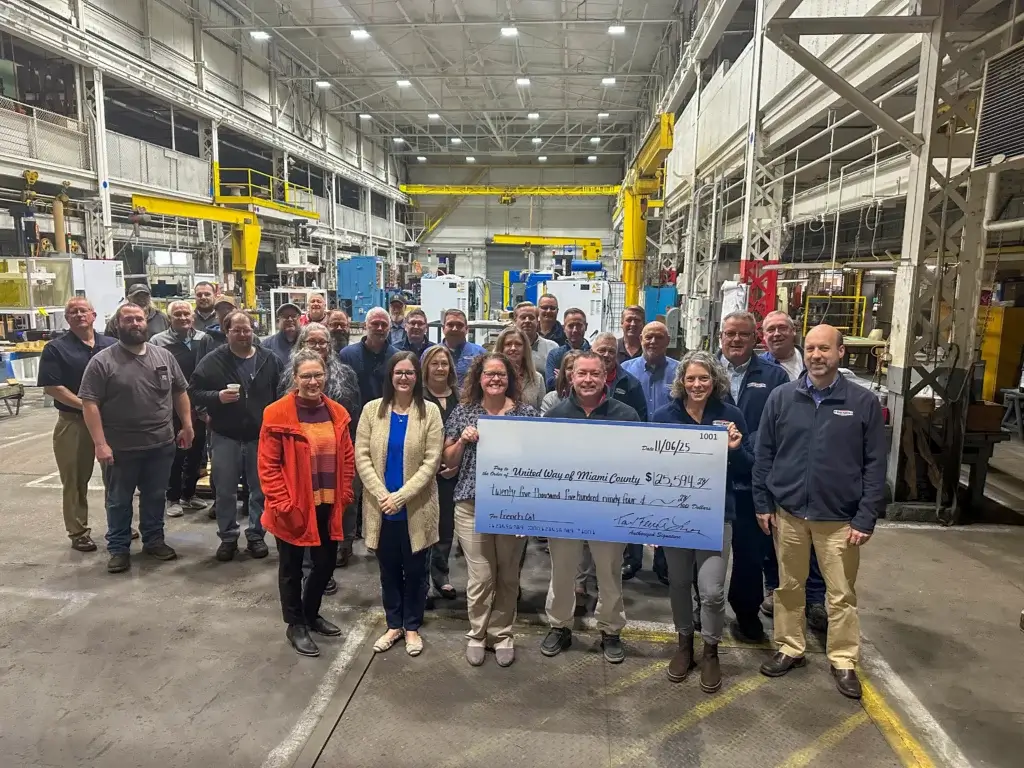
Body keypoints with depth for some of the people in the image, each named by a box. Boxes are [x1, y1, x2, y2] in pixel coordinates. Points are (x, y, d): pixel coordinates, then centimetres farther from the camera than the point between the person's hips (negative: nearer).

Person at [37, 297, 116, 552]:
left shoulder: (113, 345, 7)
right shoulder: (56, 348, -2)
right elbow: (51, 387, -9)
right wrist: (85, 405, -17)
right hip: (73, 423, -3)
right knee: (75, 480, 5)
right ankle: (78, 532, 17)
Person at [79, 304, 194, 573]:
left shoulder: (164, 356, 5)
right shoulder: (102, 361, -8)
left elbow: (180, 392, 12)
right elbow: (89, 404, -11)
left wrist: (187, 426, 6)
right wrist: (100, 443, -17)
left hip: (161, 444, 3)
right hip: (121, 448, -3)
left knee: (155, 497, 15)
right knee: (119, 501, 11)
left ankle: (154, 540, 30)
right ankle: (118, 549, 24)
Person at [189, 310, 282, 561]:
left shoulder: (270, 359, 0)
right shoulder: (213, 360, -3)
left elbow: (281, 394, 3)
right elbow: (195, 392, -2)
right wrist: (218, 397, -21)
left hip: (261, 436, 1)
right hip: (225, 436, 0)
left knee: (260, 490, 9)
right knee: (225, 491, 8)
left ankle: (256, 535, 24)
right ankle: (228, 538, 24)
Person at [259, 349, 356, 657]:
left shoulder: (337, 413, 3)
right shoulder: (277, 414, -13)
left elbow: (347, 458, 9)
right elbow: (268, 466, -13)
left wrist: (344, 495, 2)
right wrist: (283, 504, -16)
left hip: (328, 506, 5)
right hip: (294, 509, -5)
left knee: (326, 563, 16)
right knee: (292, 567, 12)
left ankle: (312, 613, 40)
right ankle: (295, 624, 30)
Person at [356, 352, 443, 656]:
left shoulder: (430, 412, -5)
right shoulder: (372, 410, 1)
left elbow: (431, 462, -10)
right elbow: (362, 457, -3)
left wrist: (401, 496, -17)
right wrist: (382, 494, -14)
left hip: (416, 507, -2)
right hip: (380, 507, 2)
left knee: (415, 569, 11)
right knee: (389, 569, 15)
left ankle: (412, 627, 30)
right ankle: (393, 625, 33)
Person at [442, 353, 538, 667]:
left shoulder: (526, 413, 2)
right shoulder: (463, 412, 4)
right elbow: (448, 461, 7)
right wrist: (463, 440, -10)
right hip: (472, 505, 0)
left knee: (508, 575, 10)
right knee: (481, 576, 3)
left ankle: (501, 634, 29)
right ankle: (477, 634, 24)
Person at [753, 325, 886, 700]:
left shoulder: (864, 402, -5)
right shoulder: (782, 397, -1)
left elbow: (875, 465, -4)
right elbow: (763, 454, 3)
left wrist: (866, 518, -8)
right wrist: (763, 503, 1)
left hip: (840, 518, -1)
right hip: (788, 513, 2)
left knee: (841, 593, 9)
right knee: (788, 587, 15)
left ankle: (843, 661, 27)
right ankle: (790, 649, 31)